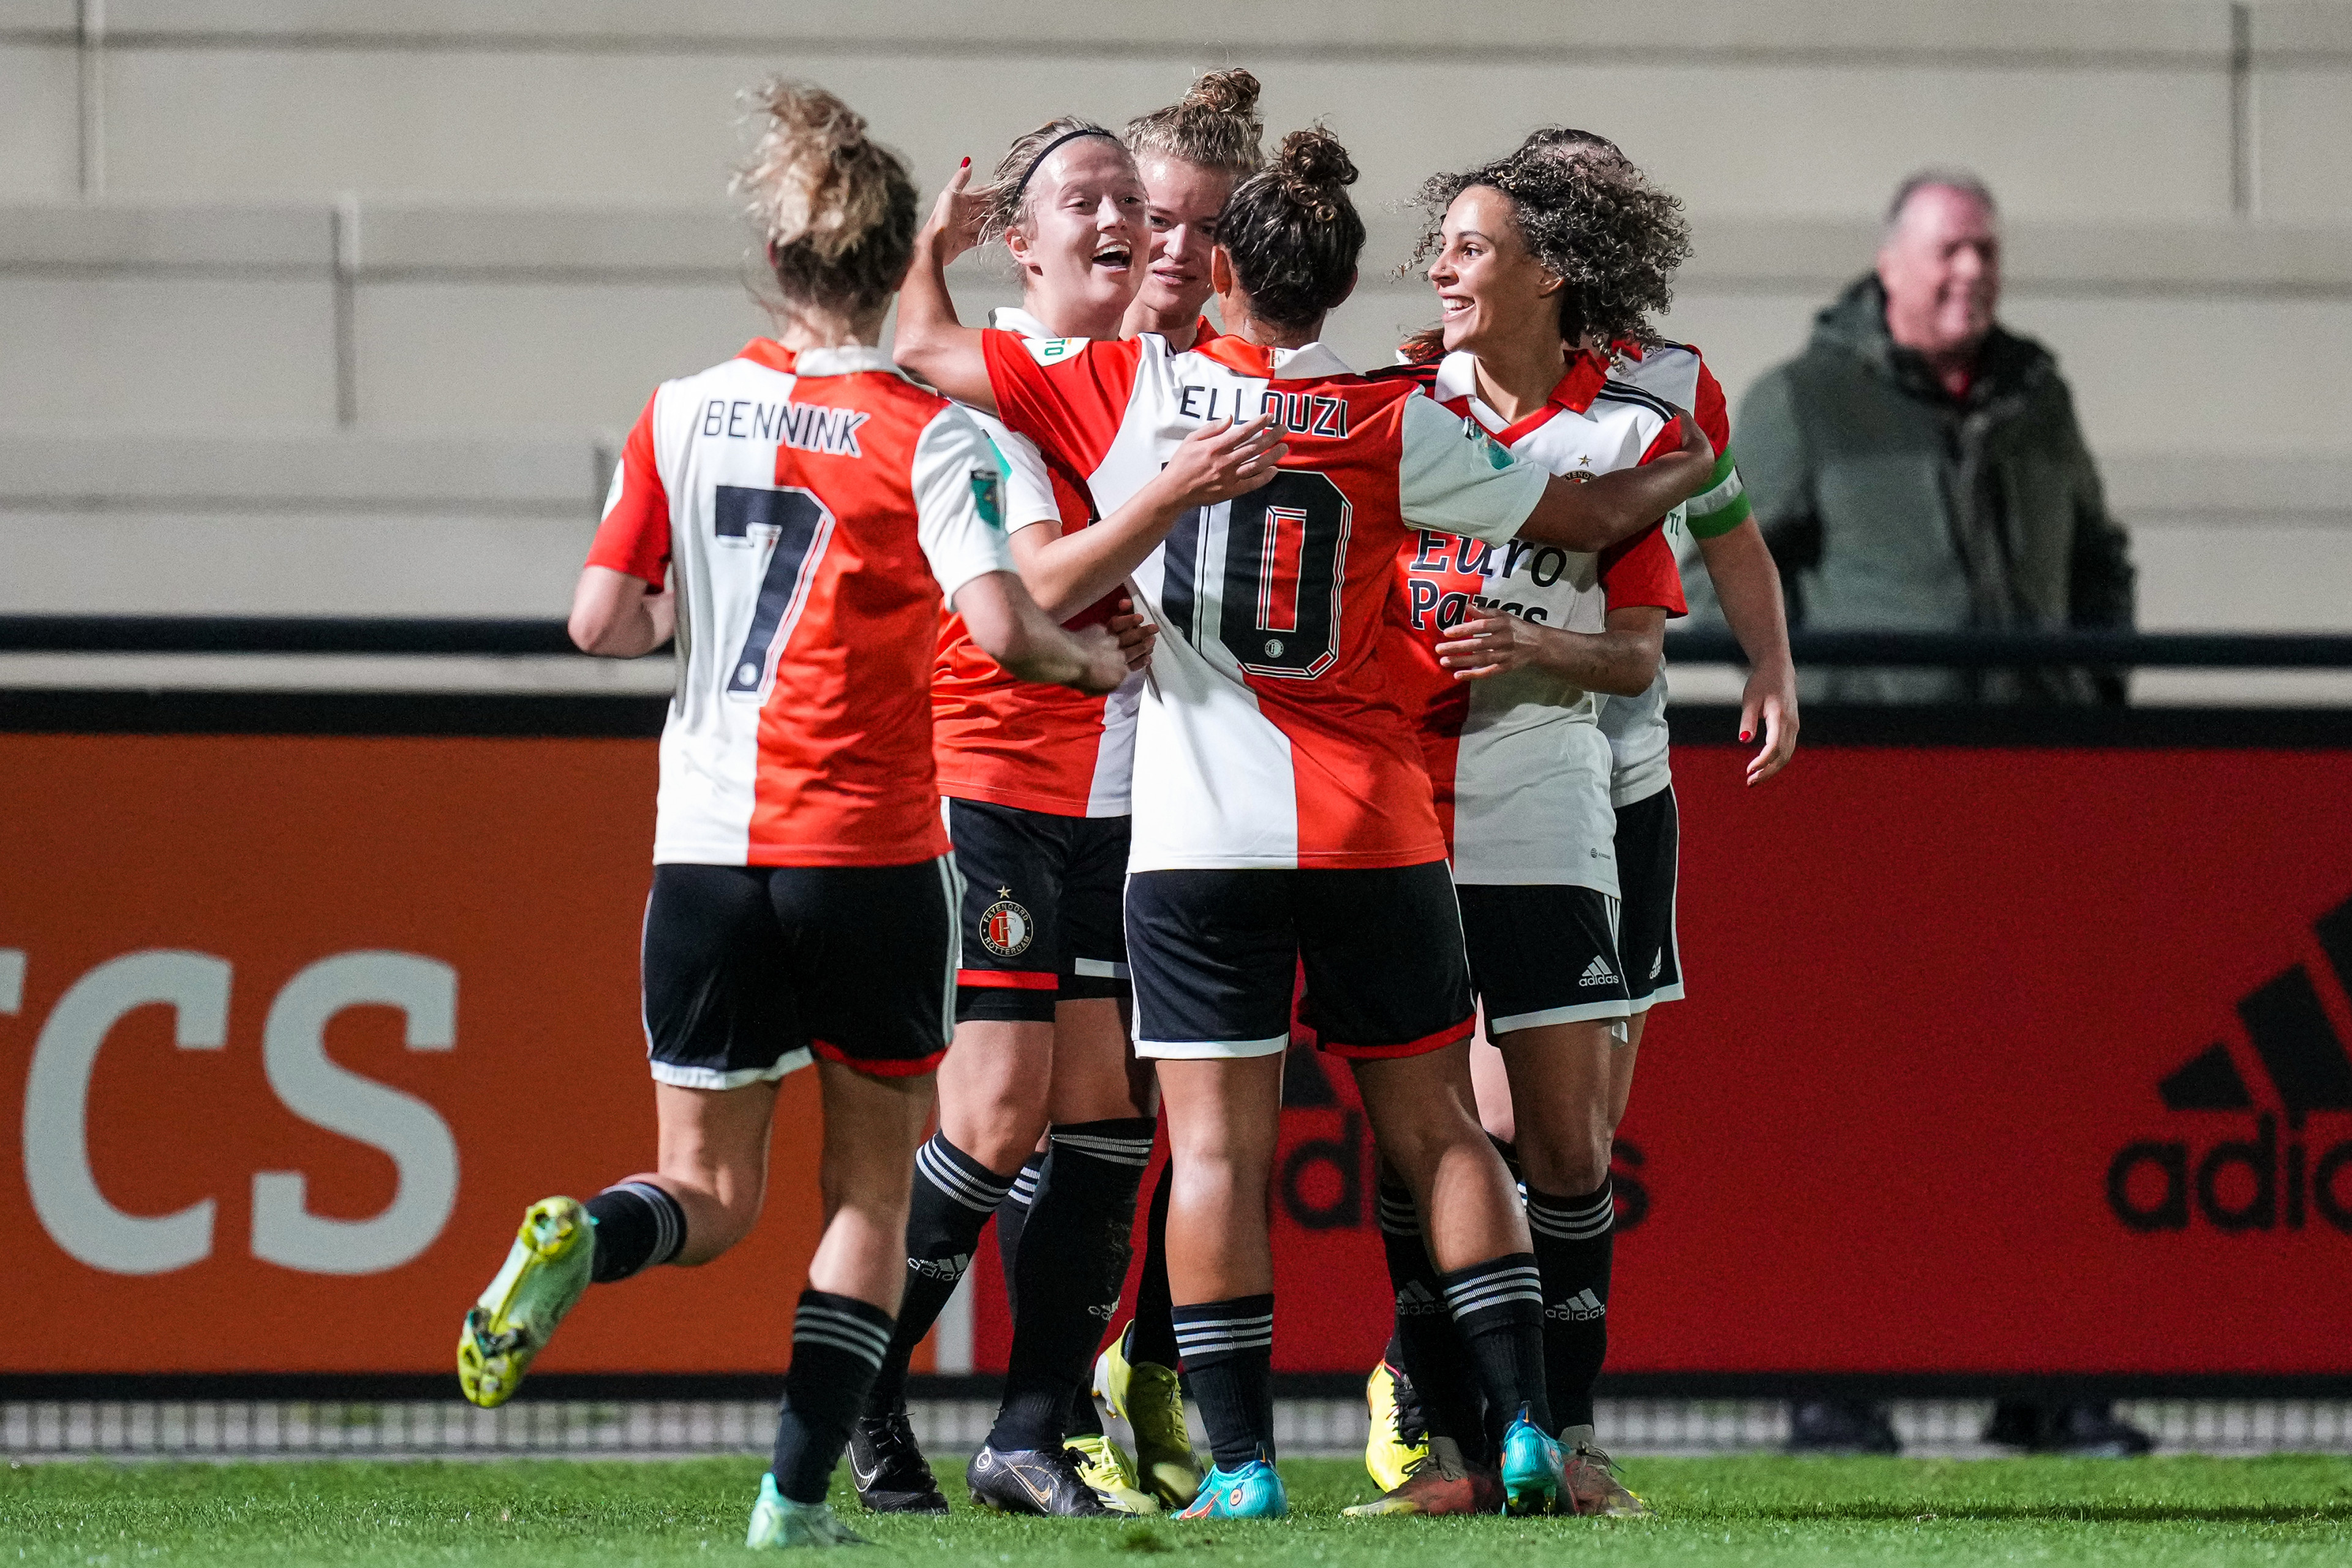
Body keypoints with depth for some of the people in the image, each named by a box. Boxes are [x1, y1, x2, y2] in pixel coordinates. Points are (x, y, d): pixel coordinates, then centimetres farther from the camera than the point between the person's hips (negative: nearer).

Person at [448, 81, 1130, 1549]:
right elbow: (1000, 624, -18)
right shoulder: (923, 433, -7)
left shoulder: (684, 412, 4)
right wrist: (1096, 656, 2)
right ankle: (800, 1495, 3)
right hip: (872, 849, -3)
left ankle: (582, 1239, -23)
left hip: (706, 848, 3)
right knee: (870, 1192, 12)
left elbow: (601, 620, 3)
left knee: (712, 1197, 11)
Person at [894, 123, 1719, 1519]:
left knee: (1217, 1146, -1)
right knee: (1437, 1128, 8)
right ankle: (1524, 1428, 3)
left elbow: (930, 348, 7)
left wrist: (933, 244, 28)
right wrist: (1692, 468, 30)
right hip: (1373, 828, 1)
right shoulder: (1393, 425, 0)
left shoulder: (1131, 388, -2)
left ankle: (1243, 1466, -7)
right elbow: (1586, 516, 9)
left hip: (1196, 838, -1)